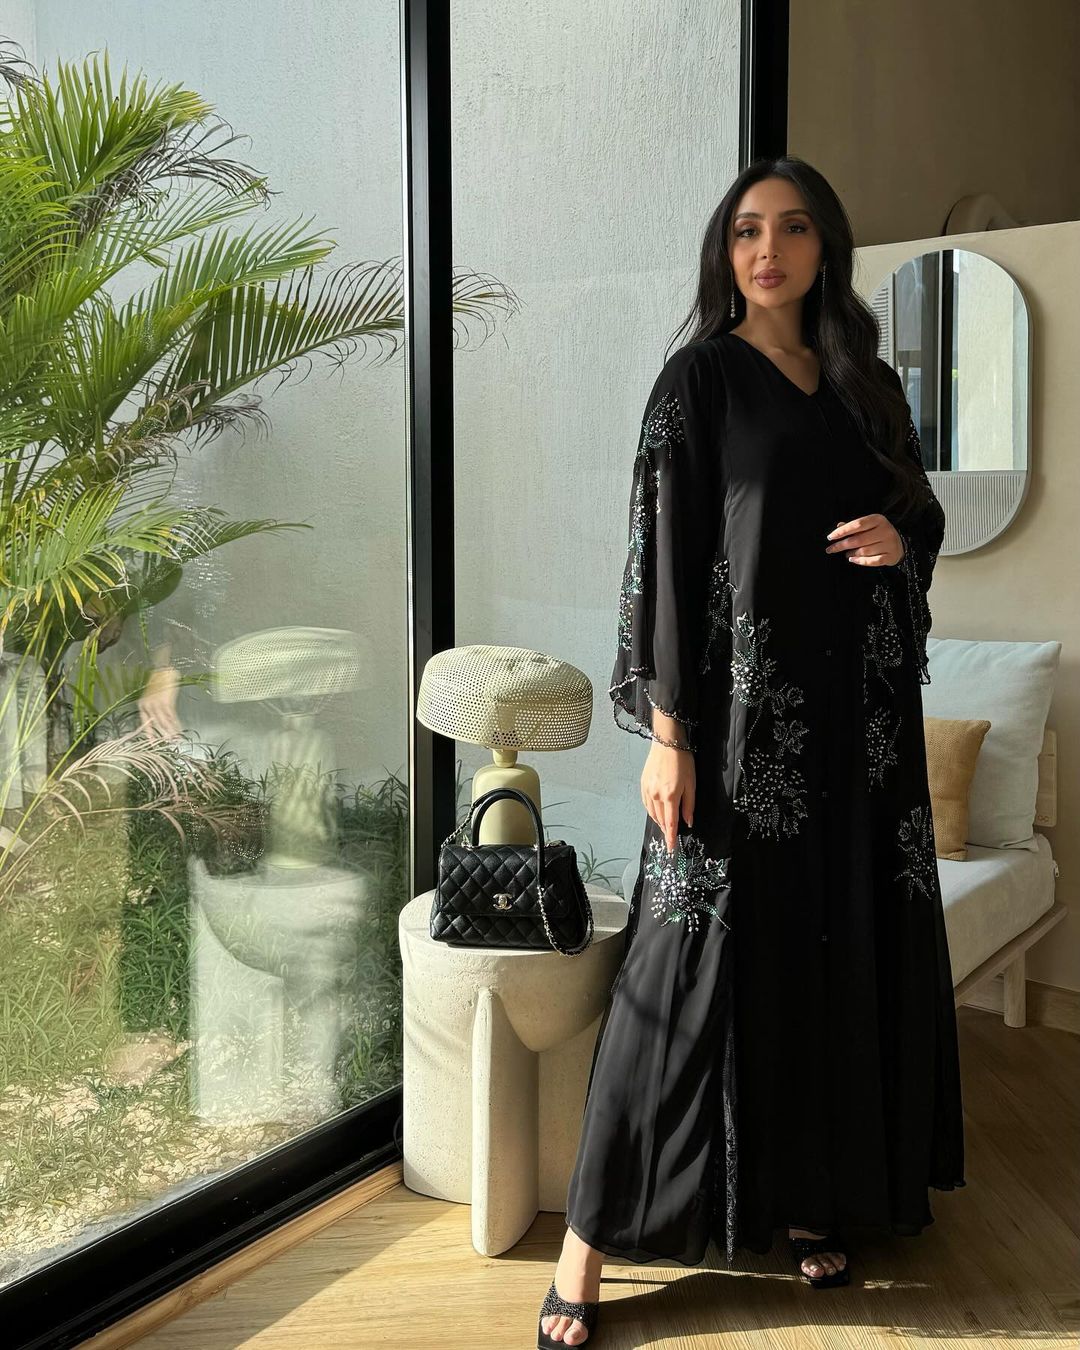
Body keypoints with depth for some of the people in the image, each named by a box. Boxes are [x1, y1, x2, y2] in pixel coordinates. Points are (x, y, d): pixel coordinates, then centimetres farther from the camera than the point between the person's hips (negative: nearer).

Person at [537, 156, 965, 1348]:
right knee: (698, 952, -6)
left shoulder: (867, 385, 13)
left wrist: (902, 534, -5)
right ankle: (588, 1242, 3)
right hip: (744, 709, -5)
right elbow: (666, 556, -9)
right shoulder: (699, 378, -2)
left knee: (842, 947, 9)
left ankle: (813, 1196, 26)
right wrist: (667, 733, -16)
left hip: (858, 713, 6)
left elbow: (923, 513, 21)